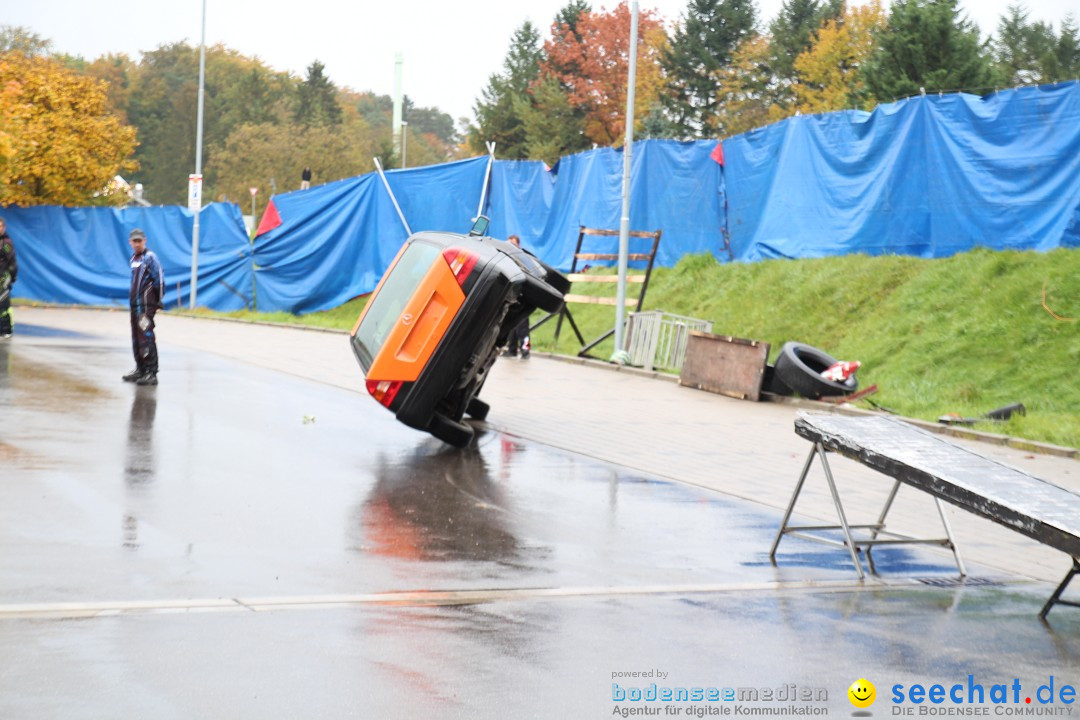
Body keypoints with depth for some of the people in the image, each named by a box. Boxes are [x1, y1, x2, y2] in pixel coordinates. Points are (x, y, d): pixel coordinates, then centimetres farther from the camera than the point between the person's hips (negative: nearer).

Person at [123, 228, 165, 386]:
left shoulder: (150, 257, -9)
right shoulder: (134, 258, 16)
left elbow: (159, 279, -12)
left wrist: (158, 300, -11)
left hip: (146, 304, -9)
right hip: (135, 303, 9)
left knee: (146, 337, -14)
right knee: (136, 338, 14)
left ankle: (151, 373, -16)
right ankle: (140, 369, 24)